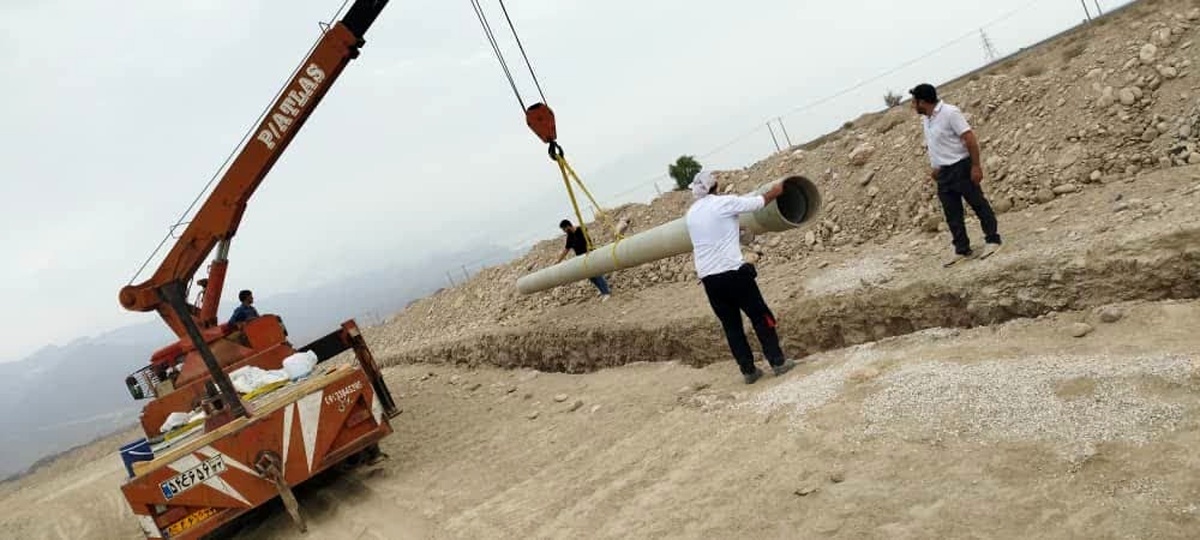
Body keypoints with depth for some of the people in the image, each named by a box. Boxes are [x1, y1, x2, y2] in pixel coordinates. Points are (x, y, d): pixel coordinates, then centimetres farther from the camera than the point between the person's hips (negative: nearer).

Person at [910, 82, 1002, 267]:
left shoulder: (950, 113, -15)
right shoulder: (925, 119, 10)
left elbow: (970, 138, -17)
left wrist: (976, 166, -20)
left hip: (961, 167, -8)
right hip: (943, 173, 8)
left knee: (978, 204, 2)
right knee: (952, 214, 8)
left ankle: (992, 240, 13)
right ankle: (962, 250, 15)